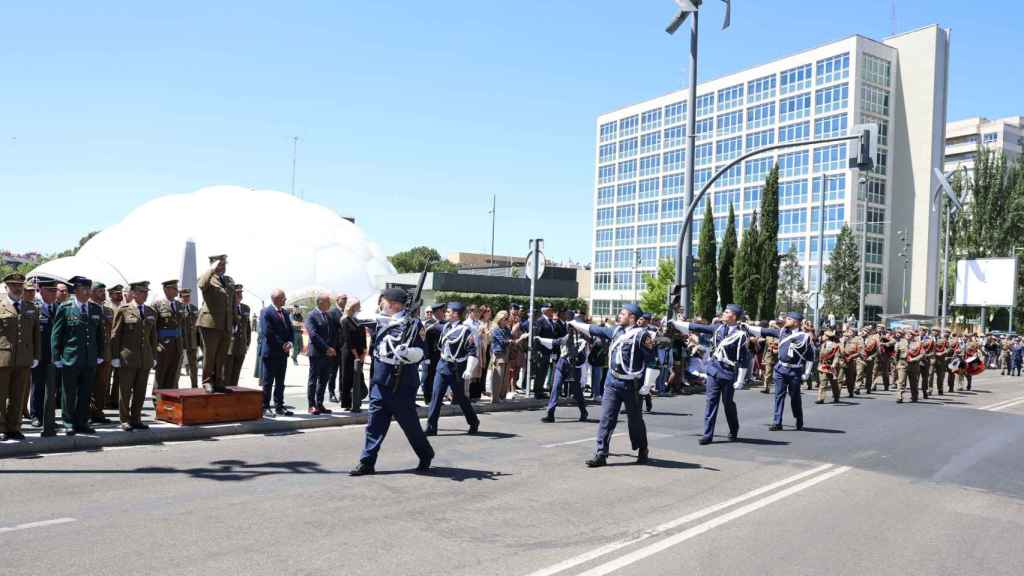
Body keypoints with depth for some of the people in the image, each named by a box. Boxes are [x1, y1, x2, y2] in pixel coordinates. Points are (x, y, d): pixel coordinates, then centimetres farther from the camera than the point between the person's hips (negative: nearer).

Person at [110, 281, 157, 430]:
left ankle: (136, 419, 17)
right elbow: (115, 335, -3)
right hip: (127, 357, -4)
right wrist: (115, 357, -7)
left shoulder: (151, 311, 11)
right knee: (125, 391, 3)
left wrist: (154, 356, 10)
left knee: (140, 391, 8)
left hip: (145, 359, 4)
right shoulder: (123, 310, -2)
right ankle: (125, 420, 12)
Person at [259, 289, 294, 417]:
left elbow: (290, 330, 15)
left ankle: (279, 407, 15)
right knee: (267, 382, -1)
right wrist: (282, 345, -15)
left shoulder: (285, 313, 14)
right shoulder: (266, 312, -10)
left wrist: (289, 342, -4)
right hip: (270, 352, -7)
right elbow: (268, 333, -17)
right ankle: (265, 408, 5)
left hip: (283, 353, 7)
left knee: (280, 382, 10)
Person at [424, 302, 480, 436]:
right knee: (436, 395, -2)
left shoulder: (466, 330, -15)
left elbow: (472, 352, -18)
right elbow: (440, 344, 22)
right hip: (442, 366, 6)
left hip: (457, 369, -6)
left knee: (461, 398, 9)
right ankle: (431, 427, 1)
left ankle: (474, 423, 31)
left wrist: (469, 371, -26)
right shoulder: (446, 326, 5)